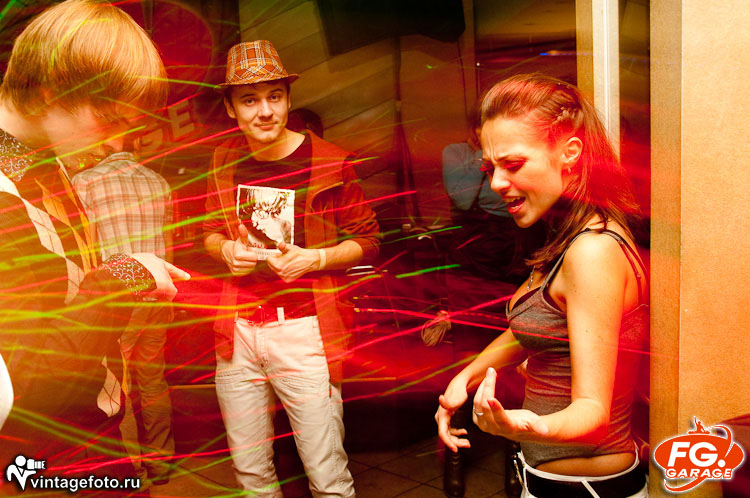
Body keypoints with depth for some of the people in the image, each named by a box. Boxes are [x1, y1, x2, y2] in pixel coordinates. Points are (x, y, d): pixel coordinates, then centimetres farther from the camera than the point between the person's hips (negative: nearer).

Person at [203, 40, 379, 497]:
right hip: (238, 329, 5)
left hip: (304, 329, -4)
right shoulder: (225, 160, 7)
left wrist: (313, 259, -17)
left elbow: (366, 240, 0)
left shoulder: (329, 161, -6)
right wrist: (226, 249, -3)